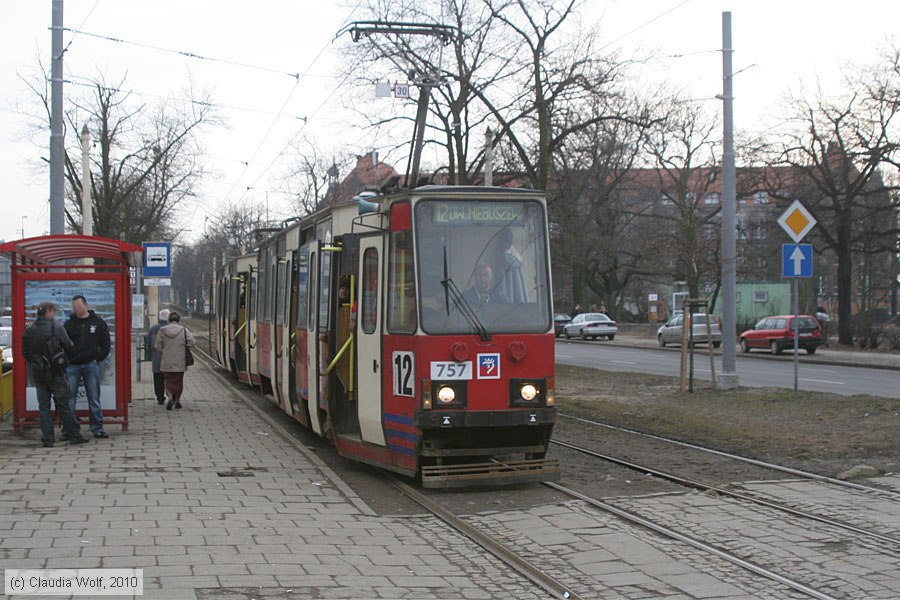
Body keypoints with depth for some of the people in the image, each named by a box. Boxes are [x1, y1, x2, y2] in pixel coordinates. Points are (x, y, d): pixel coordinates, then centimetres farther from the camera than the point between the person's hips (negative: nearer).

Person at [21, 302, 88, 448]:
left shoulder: (29, 331, 4)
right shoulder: (57, 328, -11)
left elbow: (25, 352, 7)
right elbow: (68, 346, -10)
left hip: (38, 374, 4)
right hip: (55, 373, -4)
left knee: (43, 406, 7)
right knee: (64, 405, 4)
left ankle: (47, 439, 5)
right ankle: (73, 435, 8)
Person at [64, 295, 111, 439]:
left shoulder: (98, 322, 3)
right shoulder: (69, 324, 4)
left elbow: (106, 345, 8)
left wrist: (97, 359, 0)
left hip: (91, 365, 0)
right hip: (72, 366, 1)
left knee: (94, 399, 3)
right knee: (69, 399, 0)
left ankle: (97, 428, 8)